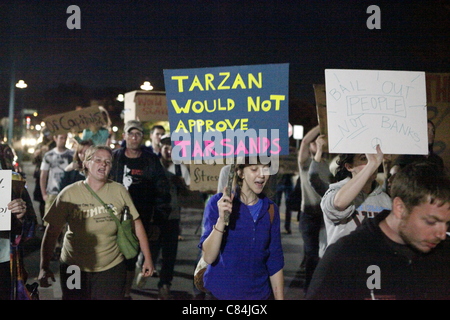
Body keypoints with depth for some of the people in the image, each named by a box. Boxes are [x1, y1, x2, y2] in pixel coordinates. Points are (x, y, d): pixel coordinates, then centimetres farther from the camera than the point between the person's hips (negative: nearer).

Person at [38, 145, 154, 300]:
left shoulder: (119, 191, -6)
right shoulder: (69, 194, -8)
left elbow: (136, 224, -1)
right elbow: (52, 232, -6)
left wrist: (148, 258, 0)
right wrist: (44, 268, -10)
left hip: (111, 268, 0)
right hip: (74, 268, 0)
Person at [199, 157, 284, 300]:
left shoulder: (271, 209, -1)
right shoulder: (217, 203, -11)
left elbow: (275, 261, 3)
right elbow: (209, 257, -16)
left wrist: (279, 297, -1)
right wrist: (221, 219, -28)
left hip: (258, 293, 3)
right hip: (219, 293, -3)